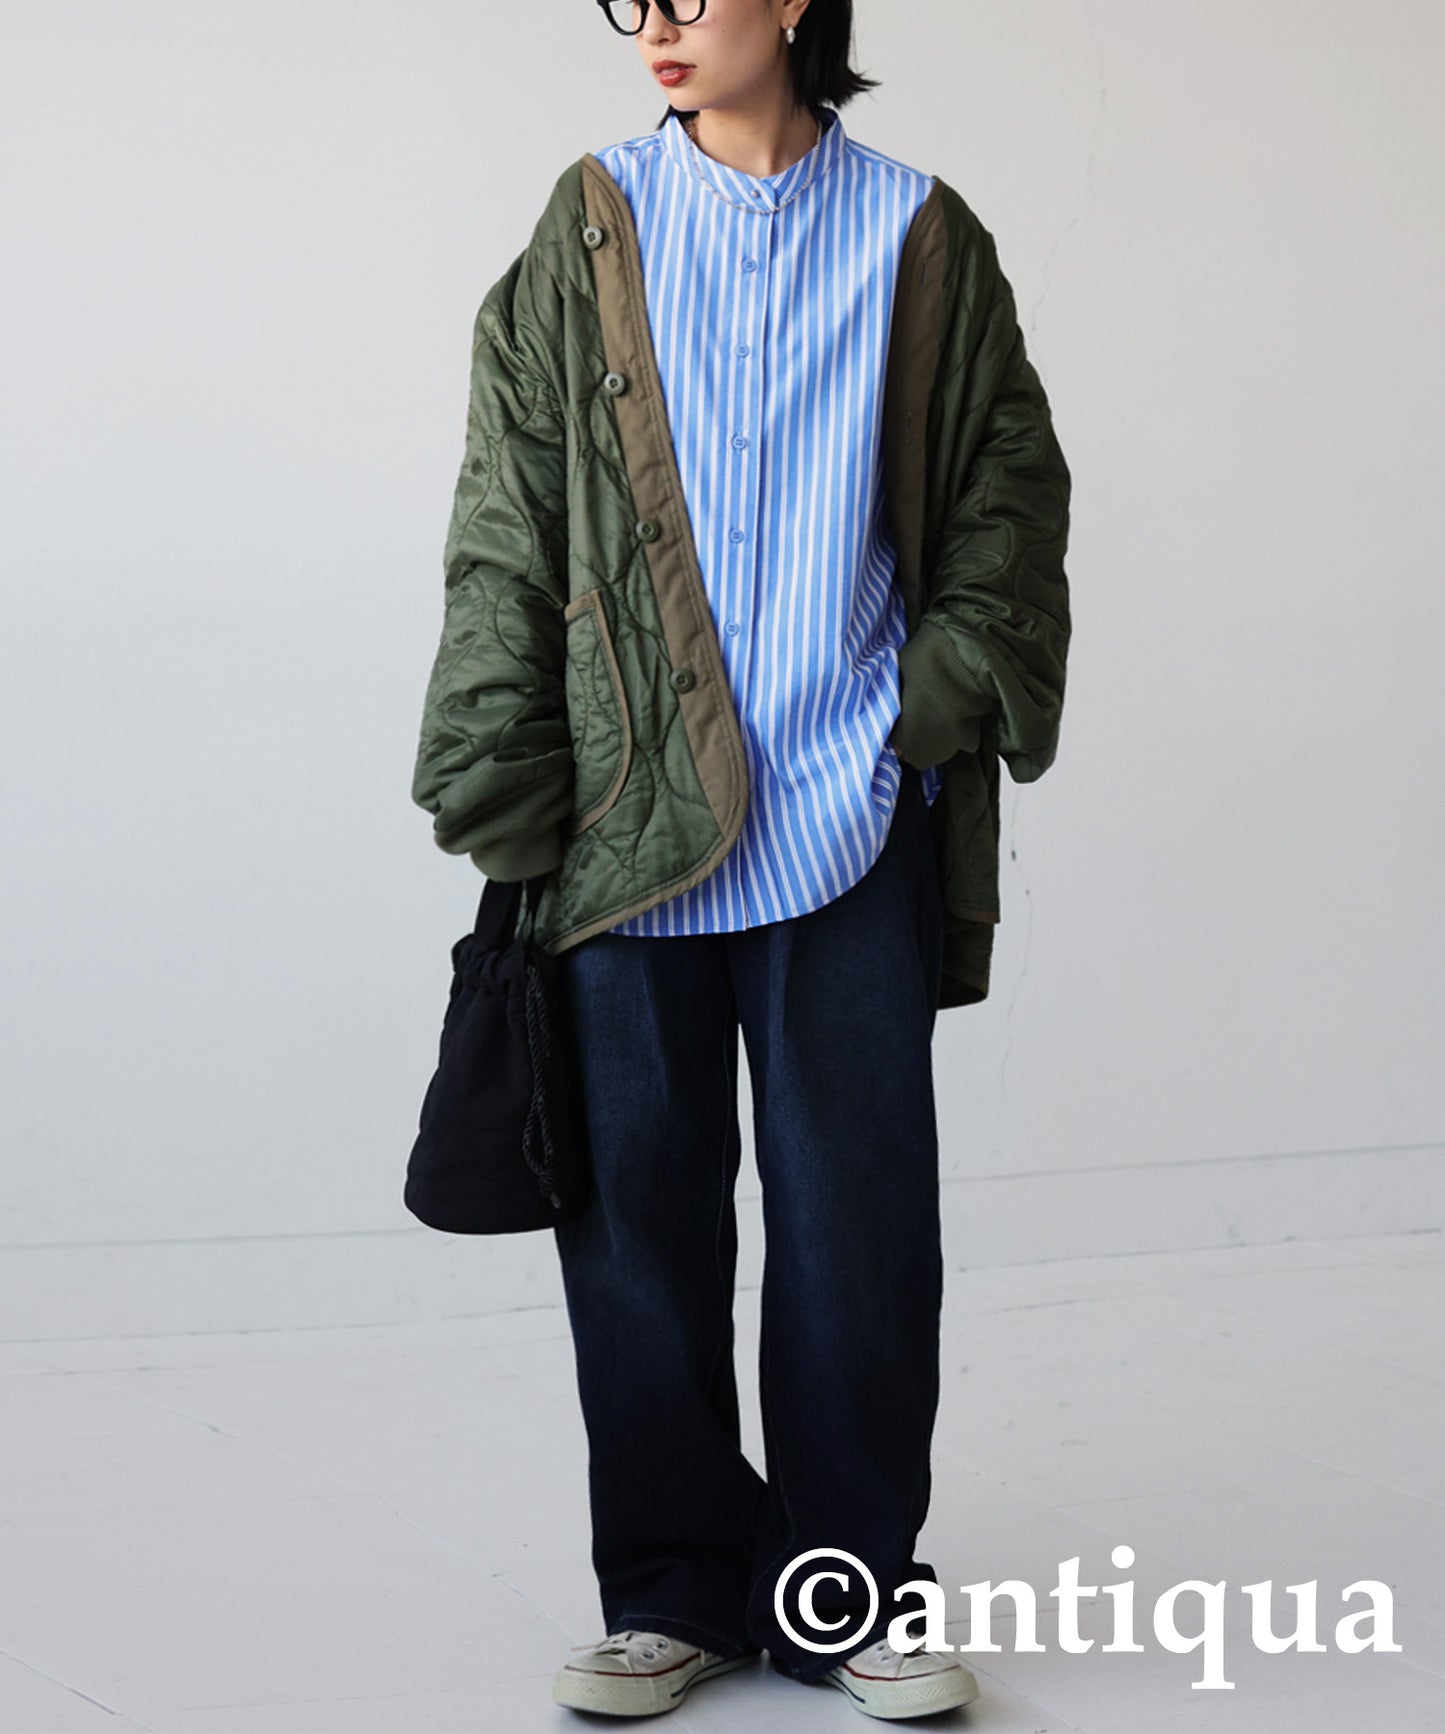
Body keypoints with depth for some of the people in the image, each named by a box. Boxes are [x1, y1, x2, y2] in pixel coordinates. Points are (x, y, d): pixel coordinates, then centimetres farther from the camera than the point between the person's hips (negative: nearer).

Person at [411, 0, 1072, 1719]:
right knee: (639, 1201, 4)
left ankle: (842, 1589, 15)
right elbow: (509, 526, 5)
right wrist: (506, 792, 0)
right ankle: (671, 1590, 17)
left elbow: (1009, 488, 10)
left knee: (860, 1208, 2)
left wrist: (949, 698, -3)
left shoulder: (917, 235, 6)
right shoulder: (596, 225, 7)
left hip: (852, 818, 0)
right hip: (627, 814, 1)